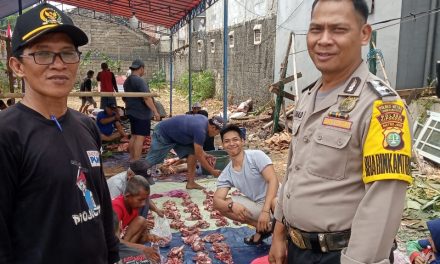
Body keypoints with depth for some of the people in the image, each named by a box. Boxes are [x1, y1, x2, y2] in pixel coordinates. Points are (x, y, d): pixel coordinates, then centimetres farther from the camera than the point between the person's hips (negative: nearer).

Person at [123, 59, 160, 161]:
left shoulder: (127, 81, 14)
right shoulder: (139, 81, -16)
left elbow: (126, 98, 24)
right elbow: (146, 98, -24)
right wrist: (155, 111, -24)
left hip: (131, 112, 10)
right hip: (141, 113, -10)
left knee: (134, 136, 16)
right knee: (140, 137, -7)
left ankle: (132, 158, 22)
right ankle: (136, 161, -7)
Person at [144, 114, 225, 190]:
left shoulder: (204, 120, -3)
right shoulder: (200, 130, -31)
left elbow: (196, 144, 11)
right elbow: (199, 156, -25)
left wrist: (205, 155, 1)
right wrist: (212, 171, -17)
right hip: (162, 133, -9)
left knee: (192, 152, -3)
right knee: (151, 160, -8)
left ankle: (190, 182, -1)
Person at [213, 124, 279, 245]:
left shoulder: (256, 155, -15)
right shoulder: (226, 174, 0)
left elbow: (273, 180, -23)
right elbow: (217, 200, -5)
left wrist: (265, 210, -33)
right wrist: (232, 205, -29)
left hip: (273, 199, -6)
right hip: (257, 205, 6)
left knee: (276, 203, -40)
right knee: (222, 205, -5)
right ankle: (264, 228, 4)